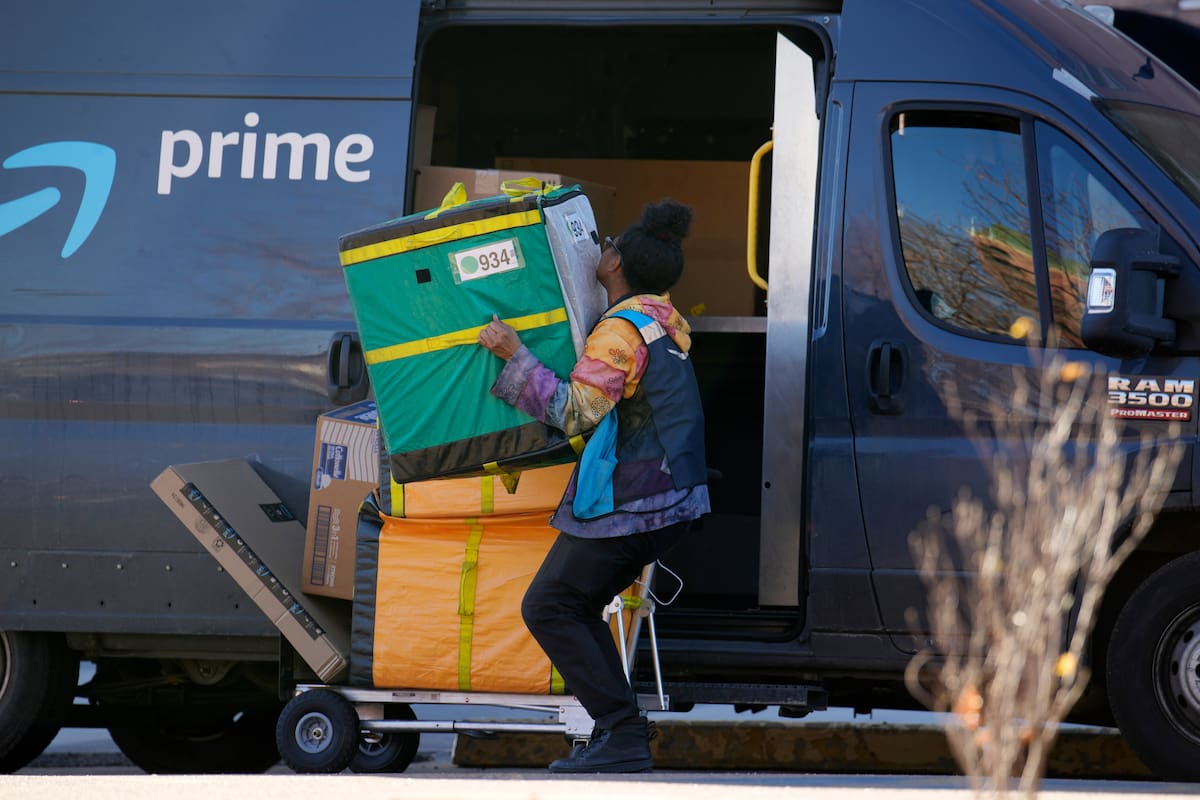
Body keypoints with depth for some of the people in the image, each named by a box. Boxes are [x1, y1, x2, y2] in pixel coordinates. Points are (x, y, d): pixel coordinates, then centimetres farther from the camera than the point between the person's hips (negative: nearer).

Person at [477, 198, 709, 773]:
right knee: (575, 606, 16)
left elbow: (576, 411, -21)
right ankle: (619, 734, 9)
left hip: (626, 503, -9)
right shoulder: (664, 323, 15)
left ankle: (621, 733, -11)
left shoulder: (620, 331, -15)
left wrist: (514, 355, -16)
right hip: (670, 498, 9)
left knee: (548, 607, -4)